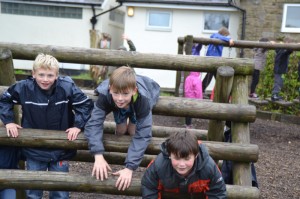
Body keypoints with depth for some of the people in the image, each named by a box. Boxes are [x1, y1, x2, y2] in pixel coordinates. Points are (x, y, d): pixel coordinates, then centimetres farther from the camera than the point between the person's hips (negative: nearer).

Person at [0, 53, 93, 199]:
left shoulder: (67, 88, -16)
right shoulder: (24, 88, -12)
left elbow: (86, 105, -6)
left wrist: (78, 125, -14)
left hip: (60, 150, -1)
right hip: (34, 150, 1)